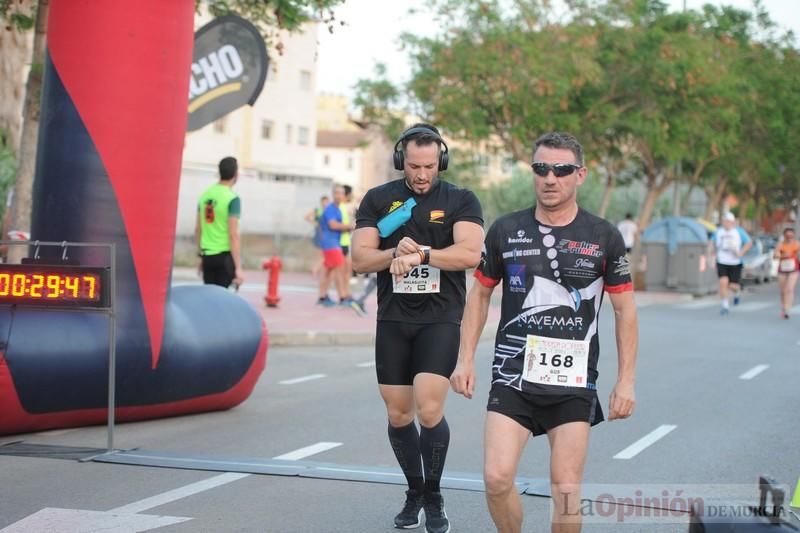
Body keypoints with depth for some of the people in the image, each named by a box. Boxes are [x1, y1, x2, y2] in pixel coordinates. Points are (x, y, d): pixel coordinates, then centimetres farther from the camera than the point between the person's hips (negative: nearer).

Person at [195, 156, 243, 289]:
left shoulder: (205, 194, 7)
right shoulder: (232, 199, -13)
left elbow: (198, 229, 12)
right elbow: (233, 235, -18)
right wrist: (238, 268, -17)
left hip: (207, 256, 6)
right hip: (225, 256, -6)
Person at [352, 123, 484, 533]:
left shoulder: (460, 200, 0)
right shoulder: (378, 200, 6)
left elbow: (470, 253, -14)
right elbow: (360, 258, -1)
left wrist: (419, 254, -21)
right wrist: (396, 253, -19)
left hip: (440, 319, -3)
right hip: (393, 319, 3)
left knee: (429, 409, -15)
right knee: (398, 415, 7)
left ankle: (434, 498, 5)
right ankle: (414, 492, 28)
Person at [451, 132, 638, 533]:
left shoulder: (604, 237, 1)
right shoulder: (506, 230, 3)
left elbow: (624, 309, 6)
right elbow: (480, 293, 14)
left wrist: (626, 380, 2)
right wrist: (465, 359, 7)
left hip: (574, 382, 0)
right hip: (512, 377, 1)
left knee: (566, 490, 0)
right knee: (497, 478, -10)